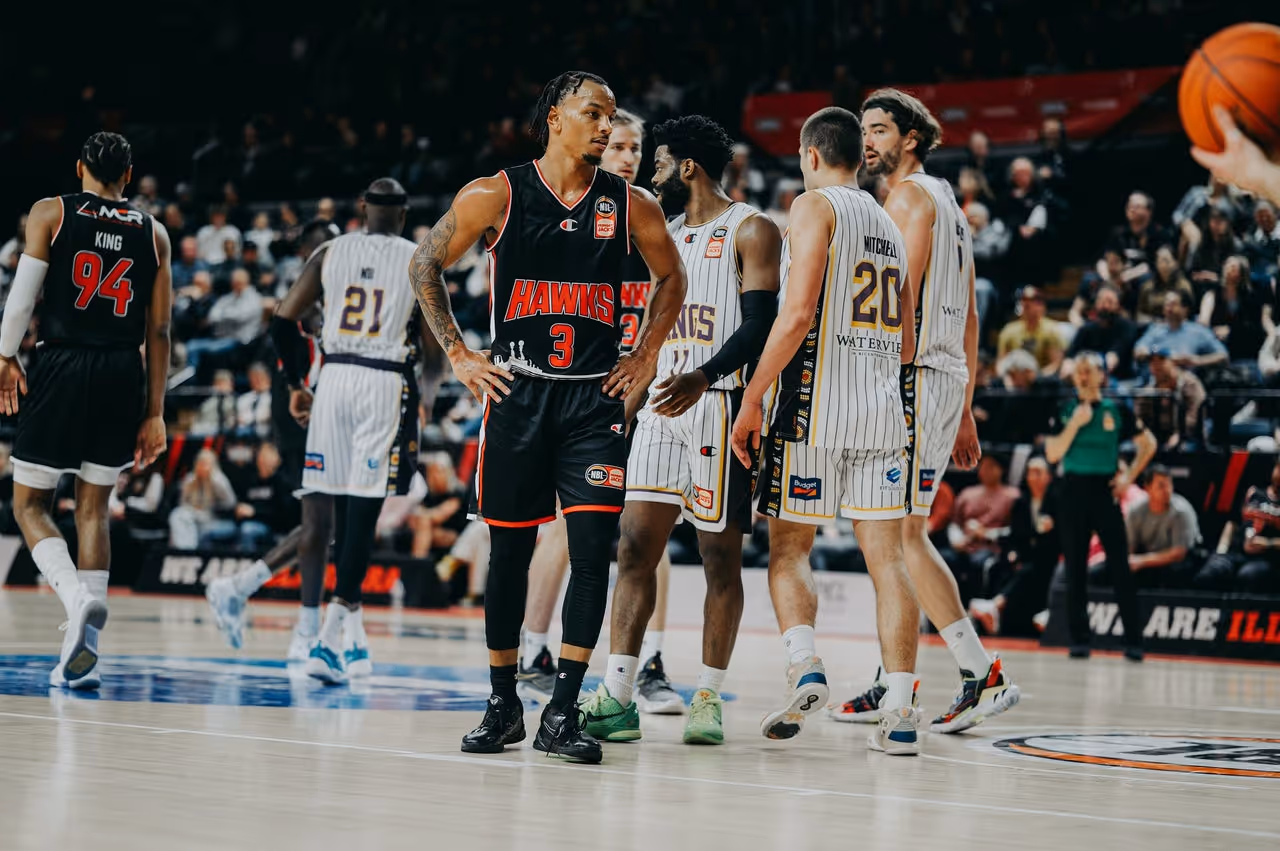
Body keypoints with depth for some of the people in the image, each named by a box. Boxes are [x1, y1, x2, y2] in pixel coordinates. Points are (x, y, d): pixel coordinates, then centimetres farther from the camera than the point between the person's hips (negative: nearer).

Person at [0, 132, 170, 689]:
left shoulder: (50, 214, 4)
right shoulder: (153, 233, 11)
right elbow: (158, 331, 8)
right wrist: (154, 413, 11)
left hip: (63, 368, -3)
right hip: (124, 373, 3)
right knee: (92, 508, 12)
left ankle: (77, 597, -20)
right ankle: (81, 657, 5)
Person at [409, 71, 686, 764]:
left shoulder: (630, 207, 3)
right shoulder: (495, 196, -2)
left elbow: (670, 277, 21)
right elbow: (425, 266, 6)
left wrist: (645, 355, 11)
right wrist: (458, 354, 2)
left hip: (595, 398, 1)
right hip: (517, 393, -1)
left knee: (593, 547, -10)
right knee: (509, 550, 6)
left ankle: (562, 713, -6)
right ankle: (503, 705, 19)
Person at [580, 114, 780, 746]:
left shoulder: (751, 231, -4)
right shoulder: (664, 232, 18)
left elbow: (761, 325, -15)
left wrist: (705, 377, -28)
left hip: (721, 403, -6)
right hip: (663, 403, 6)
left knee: (720, 552, 0)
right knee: (635, 545, -3)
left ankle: (708, 699, 7)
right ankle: (617, 697, -4)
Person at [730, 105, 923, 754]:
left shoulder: (816, 205, -2)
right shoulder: (890, 226, 20)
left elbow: (798, 313, -14)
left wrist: (752, 400, -12)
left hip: (818, 402, -6)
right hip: (883, 408, 6)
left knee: (788, 546, 4)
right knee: (885, 555, 2)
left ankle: (804, 668, -17)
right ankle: (901, 712, -4)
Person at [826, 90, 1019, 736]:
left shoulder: (910, 196, -8)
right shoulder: (947, 203, 21)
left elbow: (900, 299, -18)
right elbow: (967, 318, 22)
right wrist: (965, 411, 23)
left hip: (913, 378, -10)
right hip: (948, 381, 10)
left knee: (903, 533, -10)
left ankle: (984, 676, -13)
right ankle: (893, 682, 16)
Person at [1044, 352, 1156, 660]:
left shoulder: (1116, 411, 2)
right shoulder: (1064, 411, 5)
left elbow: (1148, 444, 10)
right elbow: (1052, 453, -4)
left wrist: (1129, 476, 1)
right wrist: (1075, 424, -13)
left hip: (1104, 490, -1)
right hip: (1074, 491, 1)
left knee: (1120, 567, -4)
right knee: (1075, 570, 3)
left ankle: (1133, 641, -1)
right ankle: (1079, 639, 8)